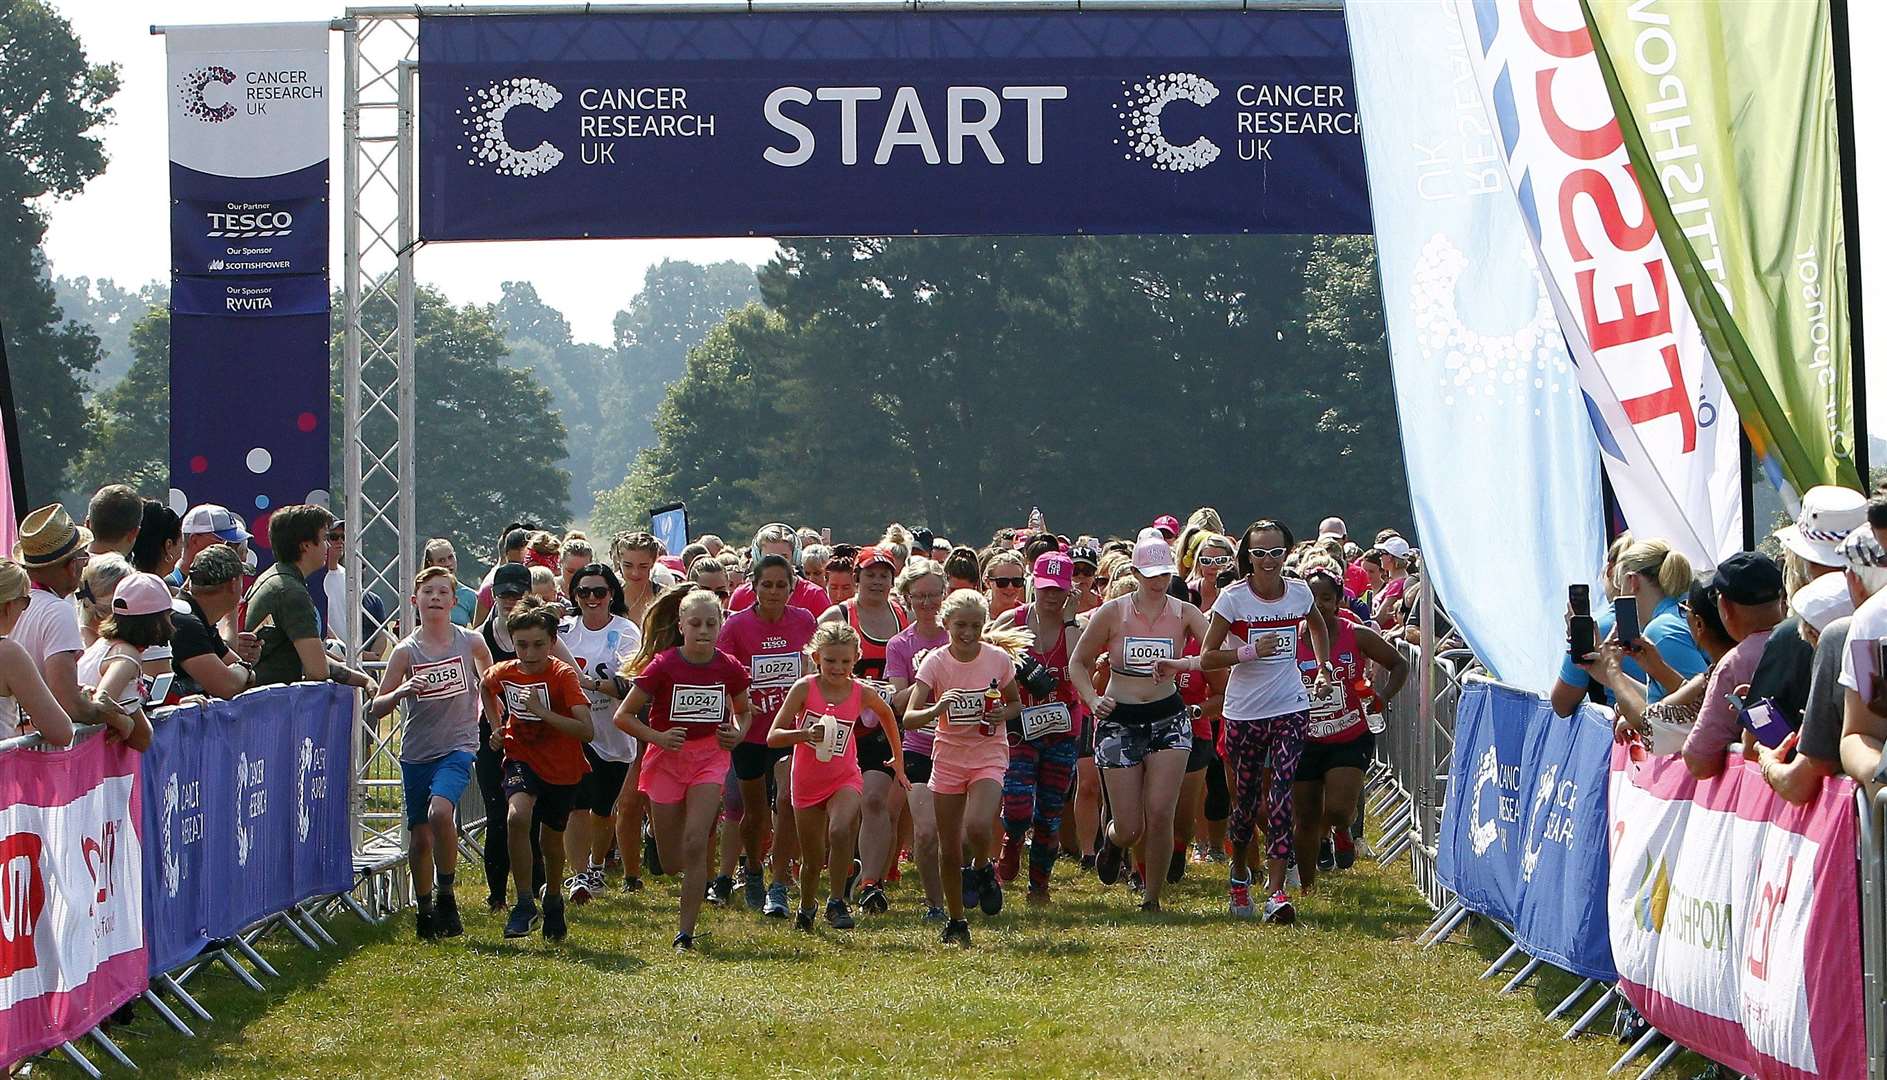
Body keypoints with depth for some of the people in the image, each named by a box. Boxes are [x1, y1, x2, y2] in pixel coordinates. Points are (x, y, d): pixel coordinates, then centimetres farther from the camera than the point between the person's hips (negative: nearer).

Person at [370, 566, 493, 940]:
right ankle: (424, 910, 26)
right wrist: (401, 692, -23)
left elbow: (490, 681, 20)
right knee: (420, 836, 8)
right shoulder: (406, 651, -2)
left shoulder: (471, 642, -1)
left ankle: (446, 895, -13)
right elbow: (375, 708, -5)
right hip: (416, 754, 2)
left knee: (440, 812, -27)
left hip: (457, 748, -2)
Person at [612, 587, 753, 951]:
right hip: (667, 758, 0)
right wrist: (658, 737, -21)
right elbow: (623, 715, -7)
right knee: (671, 860, 4)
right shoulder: (662, 666, -13)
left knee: (694, 844, -16)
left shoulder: (729, 668, -6)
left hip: (711, 755, 0)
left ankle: (686, 932, -10)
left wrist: (739, 733, -7)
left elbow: (743, 710, 14)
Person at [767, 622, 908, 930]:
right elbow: (773, 737, -16)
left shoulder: (861, 693, -9)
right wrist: (804, 734, -35)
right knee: (813, 858, 9)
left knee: (840, 830, -30)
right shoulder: (805, 688, -14)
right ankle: (805, 909, 38)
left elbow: (886, 713, 15)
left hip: (845, 779, 0)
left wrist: (898, 760, 22)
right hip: (807, 782, 0)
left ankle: (837, 902, -16)